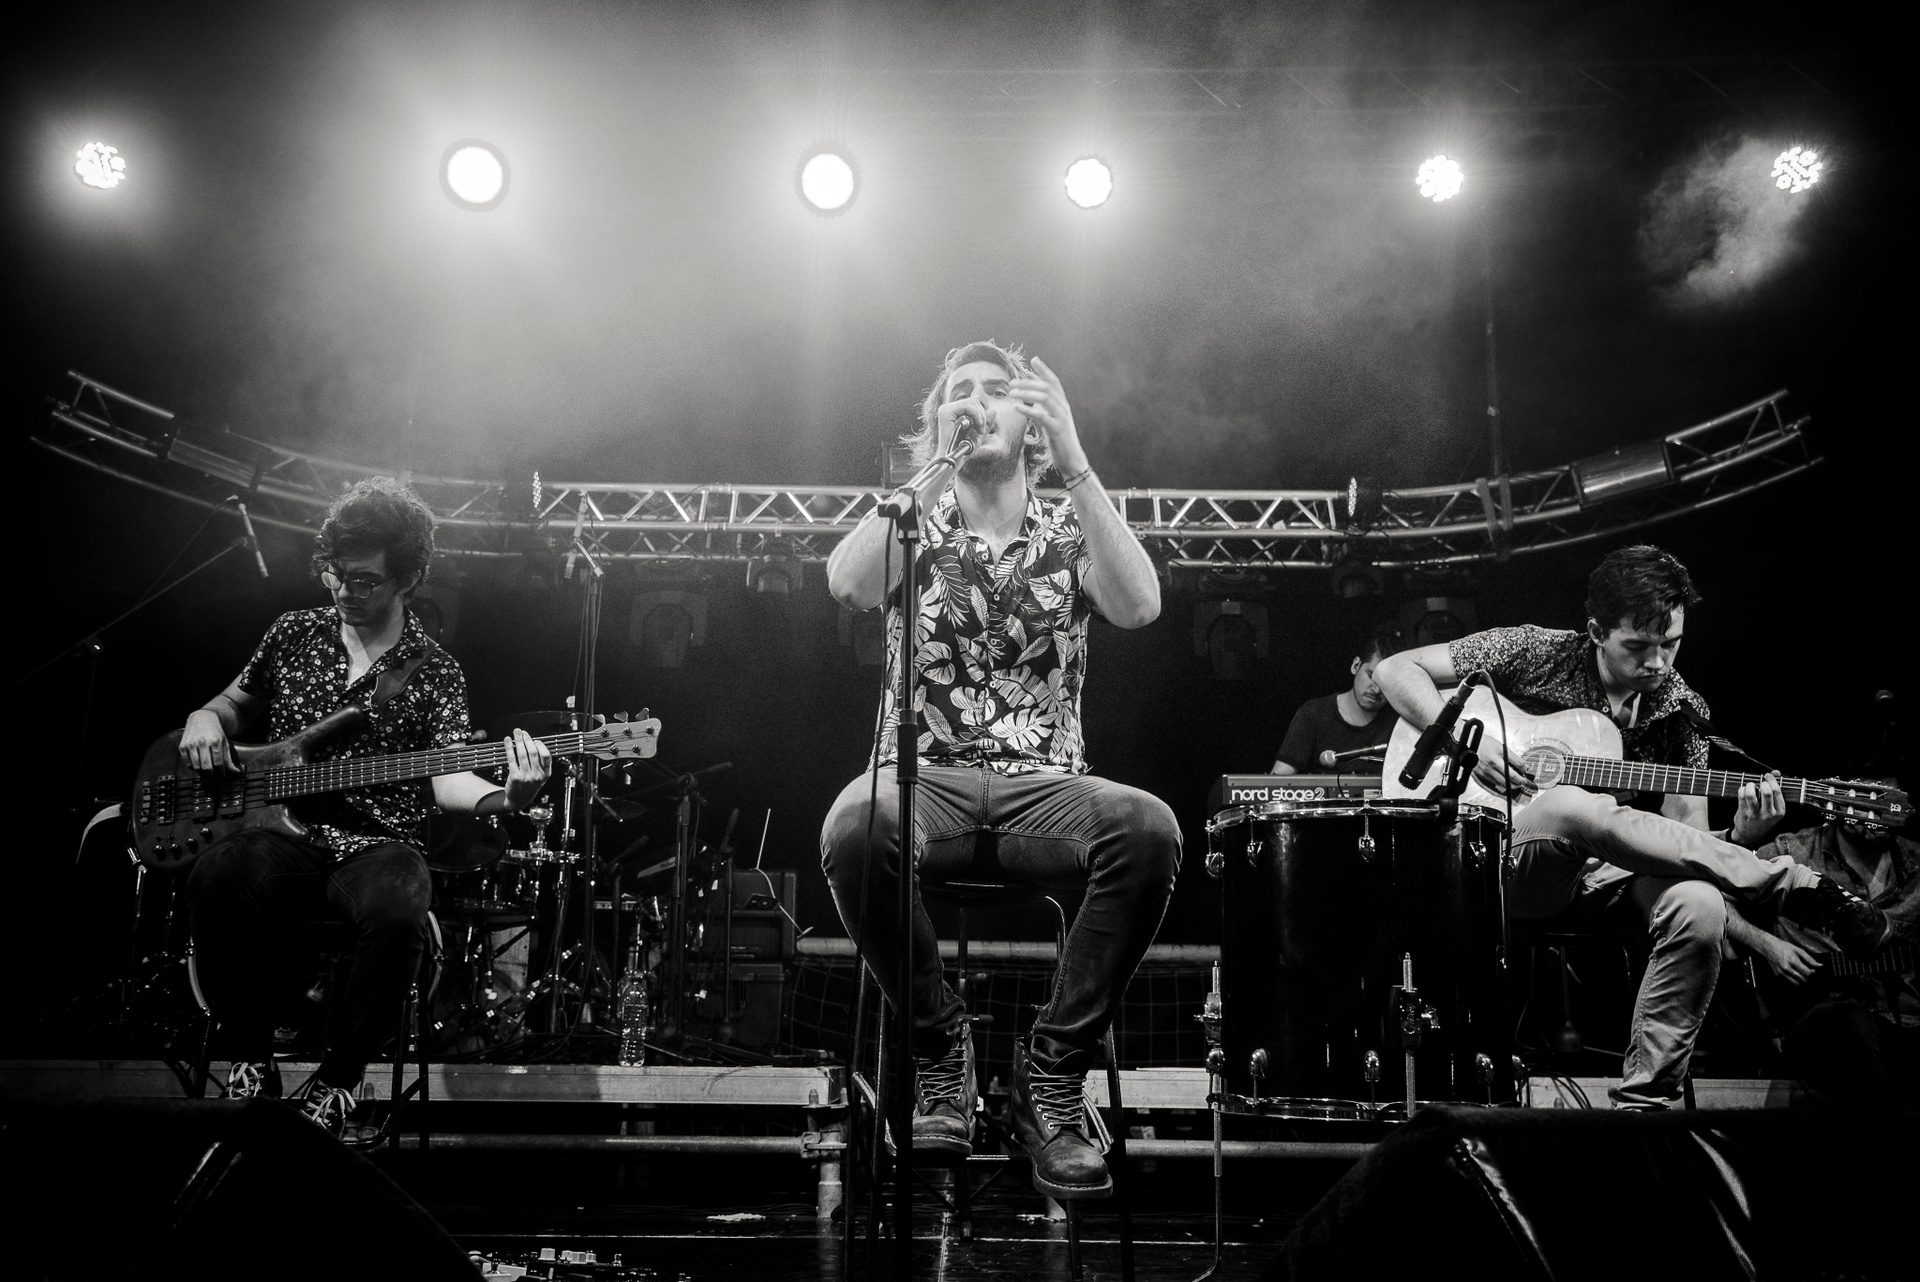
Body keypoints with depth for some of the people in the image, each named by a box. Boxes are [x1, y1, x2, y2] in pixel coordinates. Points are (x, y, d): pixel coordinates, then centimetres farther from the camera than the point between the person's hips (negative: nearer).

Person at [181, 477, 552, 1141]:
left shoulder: (434, 673, 4)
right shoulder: (294, 633, 14)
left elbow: (446, 777, -9)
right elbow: (235, 700, 29)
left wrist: (501, 795, -33)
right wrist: (205, 721, 4)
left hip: (376, 845, -2)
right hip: (282, 833, 2)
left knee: (397, 911, -38)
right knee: (217, 876, -35)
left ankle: (335, 1082, -13)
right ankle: (250, 1061, -15)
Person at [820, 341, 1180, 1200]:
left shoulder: (1068, 533, 10)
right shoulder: (913, 529, 9)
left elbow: (1138, 606, -12)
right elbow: (848, 585, -15)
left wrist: (1074, 462, -16)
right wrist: (936, 458, -15)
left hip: (1041, 790, 1)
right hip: (925, 784, -1)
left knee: (1148, 829, -31)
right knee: (853, 827, -36)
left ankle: (1053, 1070, -16)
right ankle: (938, 1044, -11)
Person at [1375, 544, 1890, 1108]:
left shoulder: (1680, 710, 4)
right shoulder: (1535, 654, -3)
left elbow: (1683, 835, -1)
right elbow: (1397, 670, -3)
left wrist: (1739, 840, -24)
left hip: (1607, 870, 3)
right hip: (1513, 866, -3)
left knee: (1699, 904, -33)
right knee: (1573, 806, -39)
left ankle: (1645, 1101, -22)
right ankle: (1797, 887, -31)